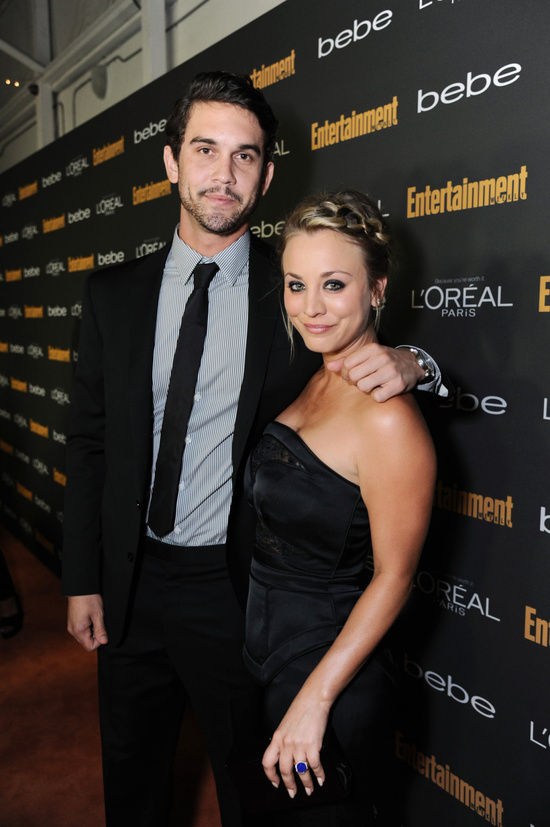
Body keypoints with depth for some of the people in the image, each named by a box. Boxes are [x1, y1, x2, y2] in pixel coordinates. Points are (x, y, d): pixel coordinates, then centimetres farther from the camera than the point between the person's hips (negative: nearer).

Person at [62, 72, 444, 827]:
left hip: (238, 589, -2)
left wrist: (410, 365, -25)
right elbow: (89, 440, 3)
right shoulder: (114, 293, -1)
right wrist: (83, 579, 2)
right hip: (130, 582, 3)